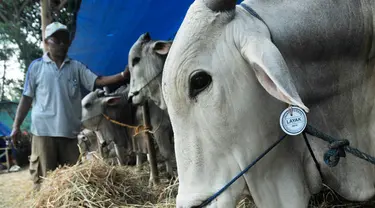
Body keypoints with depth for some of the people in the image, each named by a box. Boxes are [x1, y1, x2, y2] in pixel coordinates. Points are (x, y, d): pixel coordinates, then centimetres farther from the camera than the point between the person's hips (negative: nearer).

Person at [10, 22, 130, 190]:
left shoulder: (76, 67, 8)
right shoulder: (36, 66, 3)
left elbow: (98, 81, -2)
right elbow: (26, 98, 4)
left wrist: (123, 75, -16)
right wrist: (16, 126, 0)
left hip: (69, 130, 3)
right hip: (44, 130, -2)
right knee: (44, 177, 3)